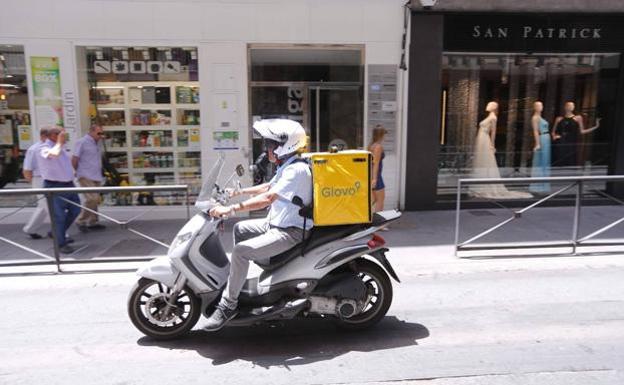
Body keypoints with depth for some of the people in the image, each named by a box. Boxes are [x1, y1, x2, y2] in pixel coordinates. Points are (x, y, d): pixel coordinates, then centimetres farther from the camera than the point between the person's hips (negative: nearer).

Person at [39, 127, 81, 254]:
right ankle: (61, 244, 12)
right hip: (55, 187, -8)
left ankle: (57, 233, 34)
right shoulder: (44, 148, -15)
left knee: (75, 210, 16)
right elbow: (54, 154, -39)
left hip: (68, 184, 9)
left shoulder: (60, 147, 11)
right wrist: (59, 142, -24)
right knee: (59, 216, -1)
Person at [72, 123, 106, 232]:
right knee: (92, 199, -15)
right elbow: (74, 160, -8)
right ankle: (81, 221, -1)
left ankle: (92, 222, 19)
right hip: (86, 177, -8)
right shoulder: (82, 142, -8)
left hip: (96, 177, 8)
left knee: (95, 200, 10)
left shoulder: (97, 143, 14)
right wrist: (79, 171, 3)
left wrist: (99, 172, 12)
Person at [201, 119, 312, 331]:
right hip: (276, 223, 11)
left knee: (241, 251, -22)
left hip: (290, 232, -11)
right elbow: (269, 187, 28)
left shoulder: (296, 170, -22)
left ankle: (228, 305, -7)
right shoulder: (287, 166, 10)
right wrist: (239, 192, 24)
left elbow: (267, 198, -31)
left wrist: (230, 209, -30)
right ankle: (239, 280, 28)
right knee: (240, 229, 21)